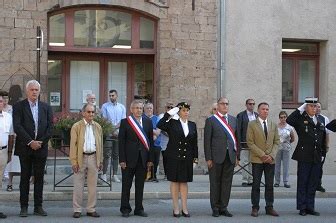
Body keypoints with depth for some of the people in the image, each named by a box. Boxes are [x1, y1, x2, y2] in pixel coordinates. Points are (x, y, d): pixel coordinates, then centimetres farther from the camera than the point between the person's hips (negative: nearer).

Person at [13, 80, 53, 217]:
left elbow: (50, 127, 5)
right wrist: (30, 142, -15)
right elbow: (17, 127, -9)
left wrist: (41, 142, -8)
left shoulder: (46, 107, 10)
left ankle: (38, 207, 11)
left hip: (41, 147, 3)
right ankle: (24, 207, 7)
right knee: (25, 177, 2)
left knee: (39, 177, 5)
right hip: (25, 148, -2)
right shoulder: (18, 106, 0)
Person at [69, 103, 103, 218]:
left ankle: (91, 209, 15)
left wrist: (100, 160, 9)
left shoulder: (98, 127, 10)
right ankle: (77, 209, 9)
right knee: (78, 186, 2)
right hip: (81, 158, -3)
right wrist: (74, 161, -10)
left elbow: (100, 144, 13)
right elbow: (73, 145, -4)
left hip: (93, 158, 3)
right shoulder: (76, 126, -2)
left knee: (93, 185, 7)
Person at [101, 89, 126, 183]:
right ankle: (104, 174, -4)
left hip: (118, 134, 3)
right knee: (107, 154, -7)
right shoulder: (105, 106, 4)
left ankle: (114, 175, 9)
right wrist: (111, 130, -10)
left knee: (116, 155, 5)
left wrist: (115, 128, -12)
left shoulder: (122, 107, 11)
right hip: (108, 133, -3)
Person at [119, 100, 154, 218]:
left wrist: (150, 159, 3)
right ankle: (125, 209, 14)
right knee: (126, 185, 4)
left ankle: (139, 209, 17)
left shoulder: (148, 122, 8)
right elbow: (121, 141, -3)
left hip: (143, 159, 3)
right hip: (129, 158, -3)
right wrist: (122, 159, -9)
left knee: (140, 185, 8)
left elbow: (150, 141, 9)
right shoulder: (125, 122, -1)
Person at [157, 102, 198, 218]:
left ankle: (184, 208, 12)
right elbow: (159, 125, -20)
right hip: (174, 157, -3)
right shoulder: (172, 123, -1)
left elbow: (194, 143, 11)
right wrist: (169, 114, -17)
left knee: (184, 182, 7)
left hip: (187, 158, 3)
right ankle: (176, 208, 10)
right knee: (174, 181, 3)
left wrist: (195, 156, 6)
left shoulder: (192, 125, 9)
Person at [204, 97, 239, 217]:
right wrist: (208, 158, -9)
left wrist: (237, 155, 7)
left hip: (230, 156, 4)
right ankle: (215, 208, 13)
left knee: (227, 182, 7)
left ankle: (223, 207, 15)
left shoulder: (233, 119, 13)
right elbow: (207, 140, -4)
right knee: (215, 183, 4)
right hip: (217, 156, -4)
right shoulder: (211, 120, -1)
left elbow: (236, 138, 13)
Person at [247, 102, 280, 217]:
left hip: (270, 159, 3)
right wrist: (262, 155, -13)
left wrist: (271, 155, -7)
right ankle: (255, 208, 6)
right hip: (257, 159, -3)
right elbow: (250, 142, -6)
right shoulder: (252, 124, -1)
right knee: (256, 184, 0)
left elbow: (276, 142, 9)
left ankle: (269, 207, 11)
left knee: (270, 185, 5)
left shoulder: (273, 125, 12)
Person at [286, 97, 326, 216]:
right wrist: (300, 109, -17)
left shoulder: (320, 121, 14)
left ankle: (310, 207, 17)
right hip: (304, 157, -5)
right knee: (302, 183, 3)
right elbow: (289, 120, -24)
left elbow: (323, 140, 18)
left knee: (313, 184, 9)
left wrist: (323, 154, 12)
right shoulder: (301, 120, -3)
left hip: (317, 158, 5)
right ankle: (302, 208, 10)